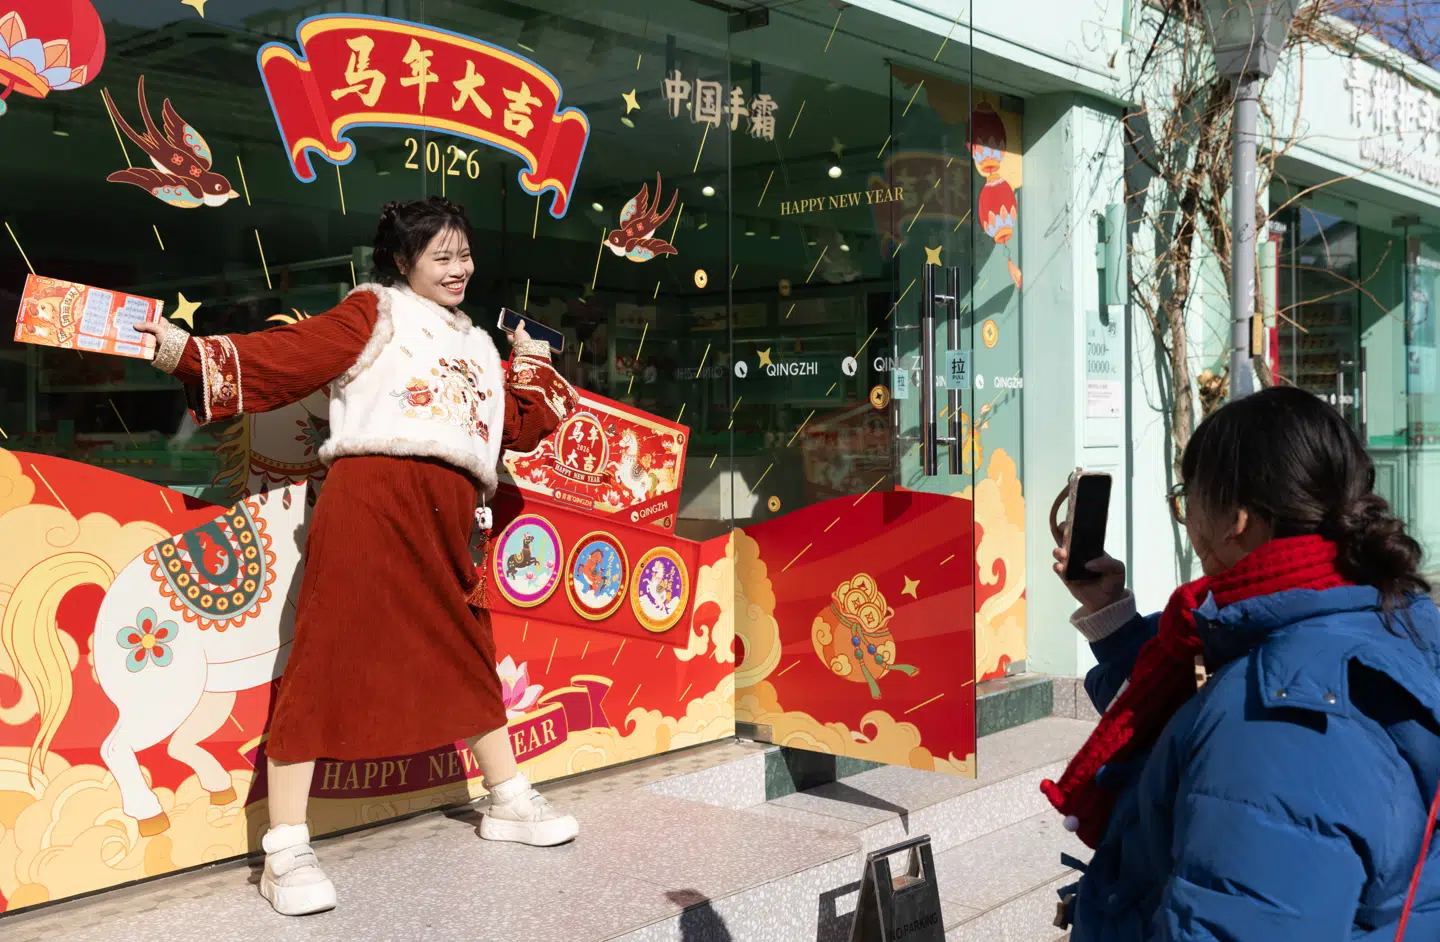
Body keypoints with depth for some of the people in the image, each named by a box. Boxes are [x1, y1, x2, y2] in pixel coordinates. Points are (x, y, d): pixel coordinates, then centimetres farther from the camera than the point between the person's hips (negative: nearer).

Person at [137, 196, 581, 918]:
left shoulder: (478, 348, 26)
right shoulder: (375, 312, 9)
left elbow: (520, 432, 23)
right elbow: (289, 356, -3)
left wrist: (532, 367, 15)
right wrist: (191, 353, -14)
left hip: (445, 520, 7)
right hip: (369, 500, -6)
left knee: (466, 654, 15)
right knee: (328, 656, -10)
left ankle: (509, 802, 31)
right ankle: (285, 851, -6)